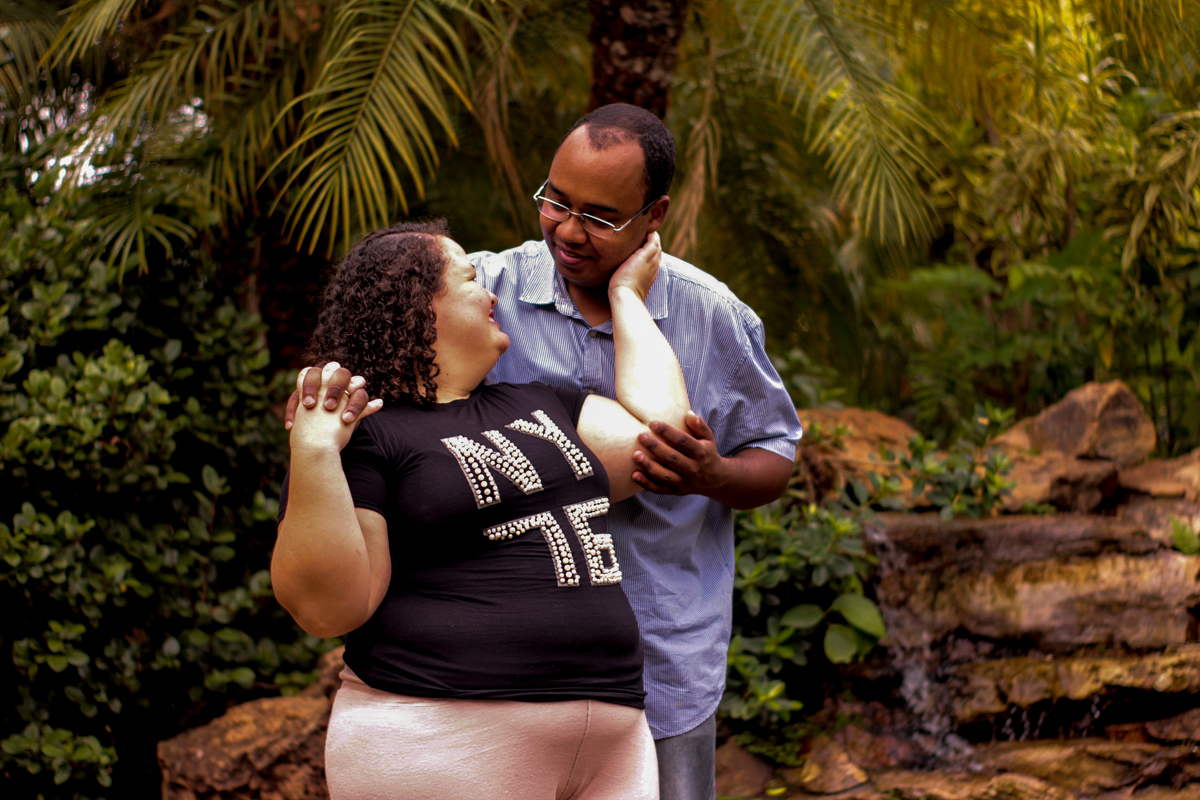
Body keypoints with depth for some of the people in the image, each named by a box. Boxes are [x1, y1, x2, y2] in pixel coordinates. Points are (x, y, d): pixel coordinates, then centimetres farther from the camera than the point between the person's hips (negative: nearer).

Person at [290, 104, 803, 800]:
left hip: (665, 662, 1)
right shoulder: (488, 288, -5)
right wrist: (334, 378, -29)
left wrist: (710, 476, -15)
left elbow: (776, 461, 8)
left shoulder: (715, 318, -1)